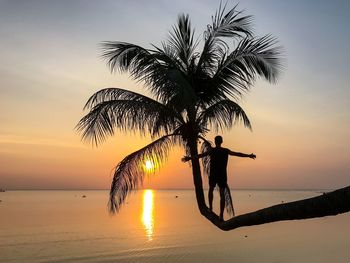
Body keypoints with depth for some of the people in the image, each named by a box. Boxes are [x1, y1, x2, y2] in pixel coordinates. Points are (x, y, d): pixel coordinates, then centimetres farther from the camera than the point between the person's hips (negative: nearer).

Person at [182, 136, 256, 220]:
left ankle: (210, 208, 24)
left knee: (211, 190, 26)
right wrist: (249, 155, 25)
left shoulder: (212, 150, -3)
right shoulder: (226, 151, 3)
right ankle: (221, 215, -7)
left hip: (213, 175, -1)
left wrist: (190, 158, -12)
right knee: (222, 194, 1)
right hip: (222, 175, 1)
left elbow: (201, 155, -13)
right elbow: (238, 154, 13)